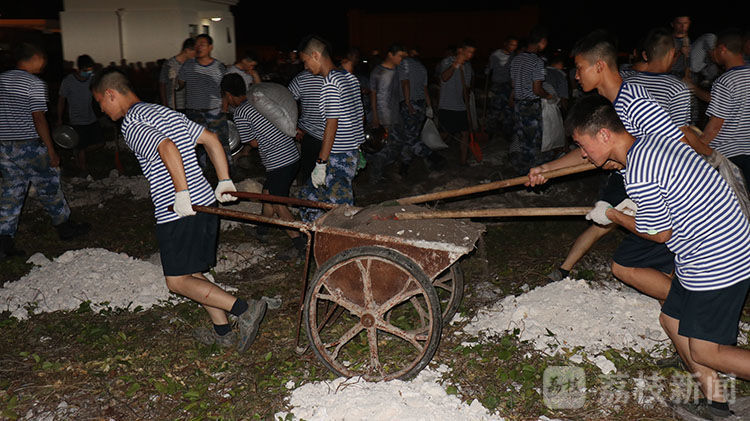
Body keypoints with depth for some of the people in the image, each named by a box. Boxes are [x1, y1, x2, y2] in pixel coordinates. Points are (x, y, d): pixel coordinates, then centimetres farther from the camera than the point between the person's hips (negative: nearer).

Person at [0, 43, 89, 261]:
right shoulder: (35, 83, -13)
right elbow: (38, 118, -17)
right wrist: (52, 151, -14)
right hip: (30, 147, -7)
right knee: (48, 188, 10)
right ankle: (64, 226, 26)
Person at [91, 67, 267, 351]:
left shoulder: (131, 124, -10)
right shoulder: (165, 112, 18)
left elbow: (167, 148, -29)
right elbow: (210, 139, 17)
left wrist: (182, 193, -25)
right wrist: (225, 182, 14)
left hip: (178, 213, -9)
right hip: (206, 201, 9)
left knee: (177, 281, 2)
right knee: (191, 273, 20)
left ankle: (245, 310, -9)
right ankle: (223, 332, 24)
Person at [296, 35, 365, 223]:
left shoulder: (330, 84, -17)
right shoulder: (350, 78, 11)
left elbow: (332, 125, -21)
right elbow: (361, 117, 16)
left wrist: (321, 163, -18)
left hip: (338, 157, -10)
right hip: (352, 151, 10)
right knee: (309, 193, 20)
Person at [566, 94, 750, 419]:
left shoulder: (639, 177, -26)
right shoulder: (650, 139, 3)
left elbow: (660, 234, -14)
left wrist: (614, 216, 3)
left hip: (718, 264, -10)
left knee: (703, 351, 0)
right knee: (672, 321, 17)